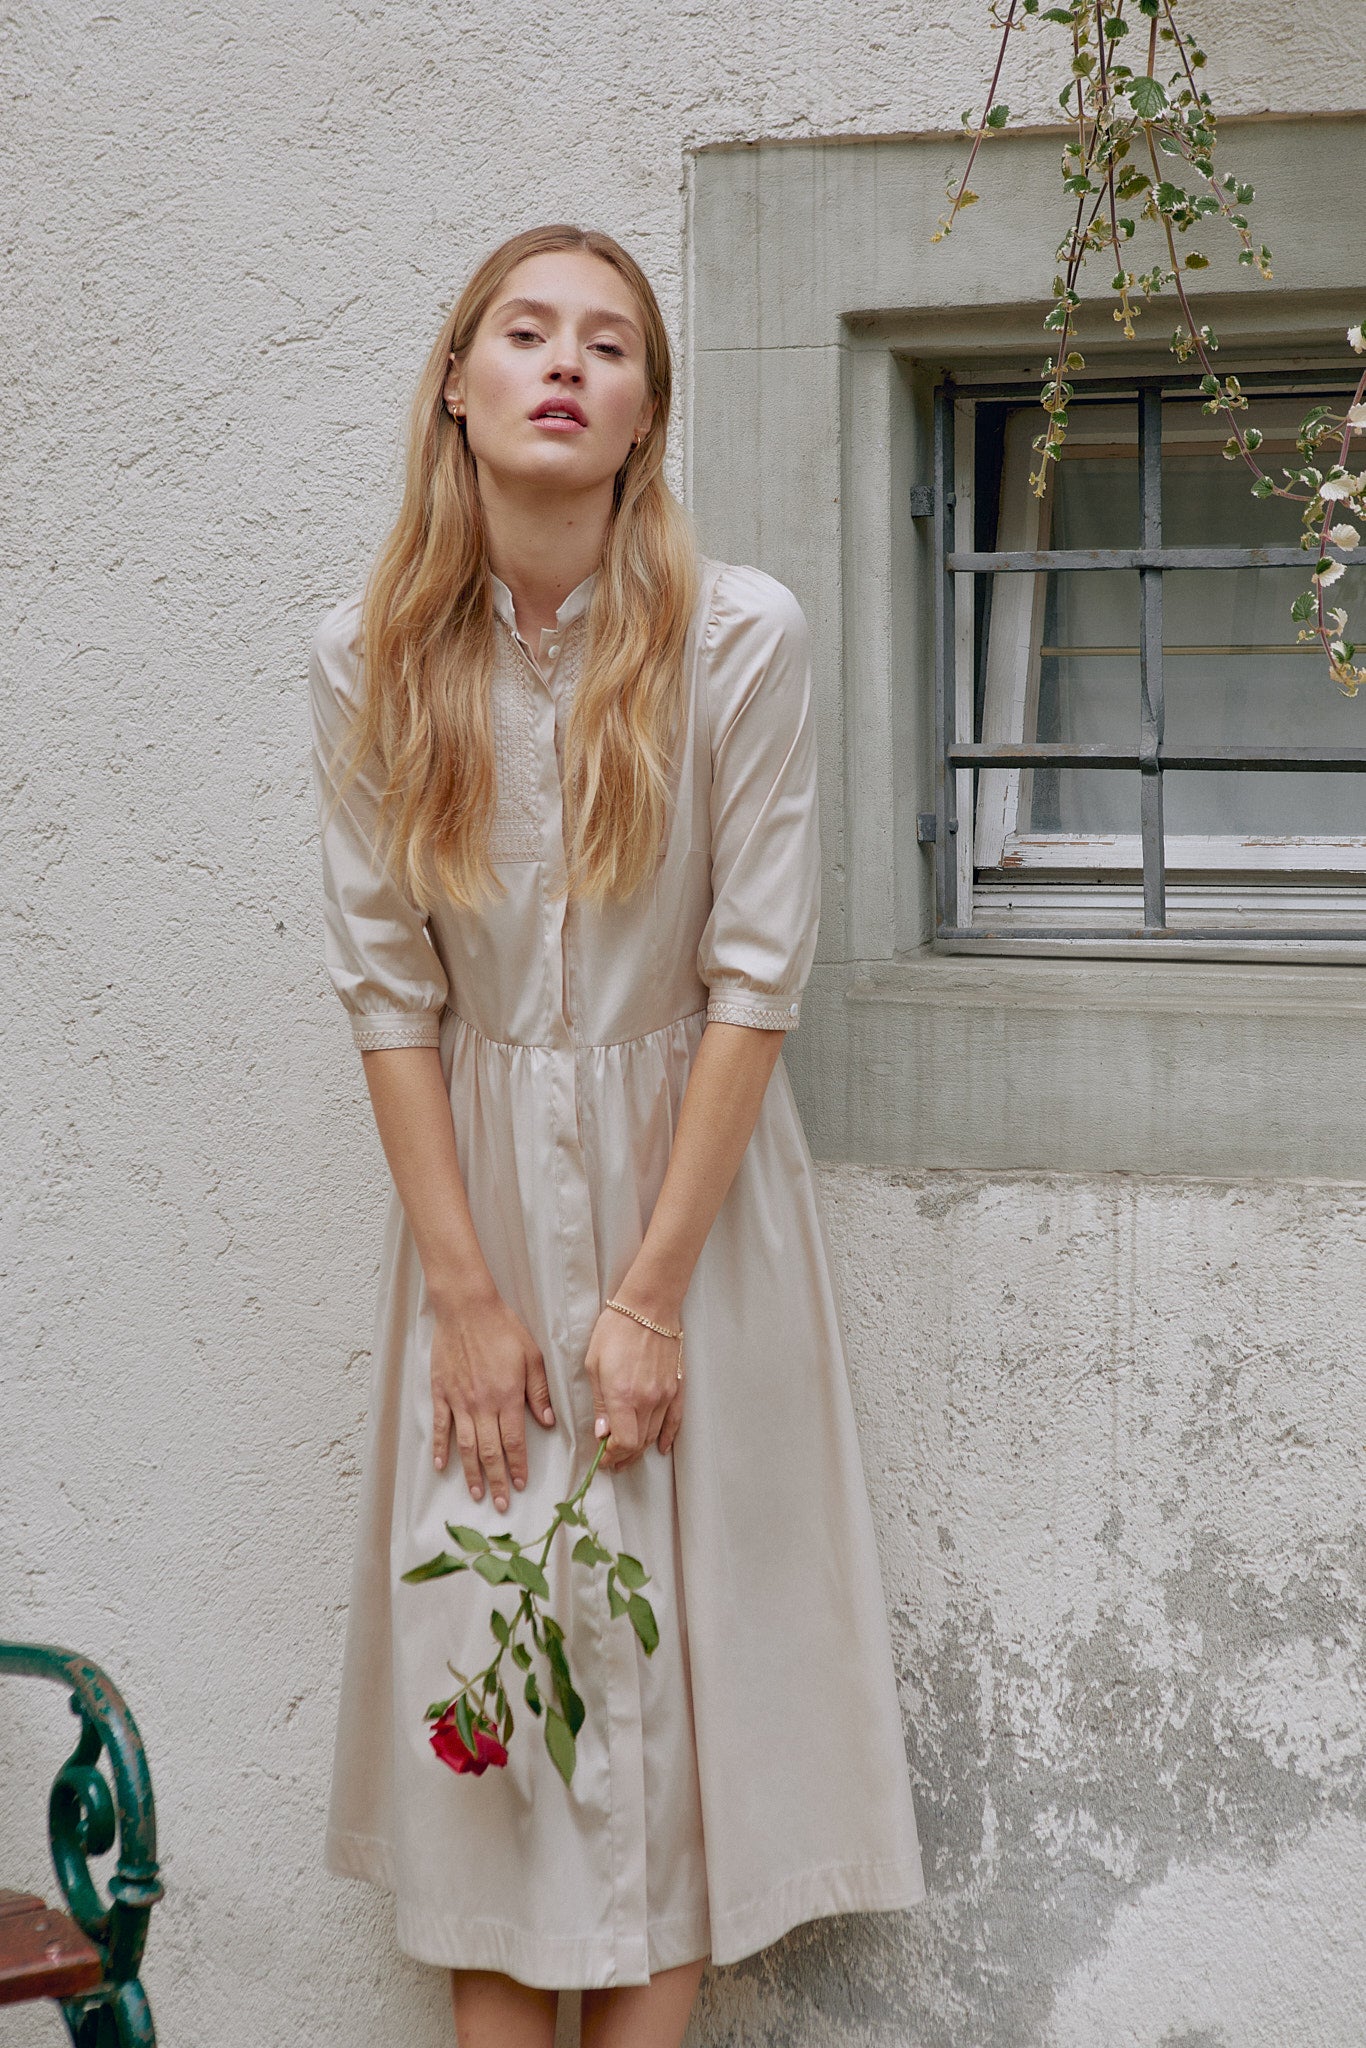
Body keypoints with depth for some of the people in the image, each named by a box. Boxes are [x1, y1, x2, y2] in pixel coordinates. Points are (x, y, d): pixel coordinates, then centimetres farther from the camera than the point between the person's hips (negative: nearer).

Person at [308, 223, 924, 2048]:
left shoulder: (743, 639, -13)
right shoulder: (368, 660, -6)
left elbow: (757, 979, -12)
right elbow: (386, 984, -3)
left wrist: (650, 1295, -12)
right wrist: (465, 1288, -7)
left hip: (690, 1170, -2)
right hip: (476, 1179, 2)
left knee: (674, 1629, 3)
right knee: (476, 1623, 5)